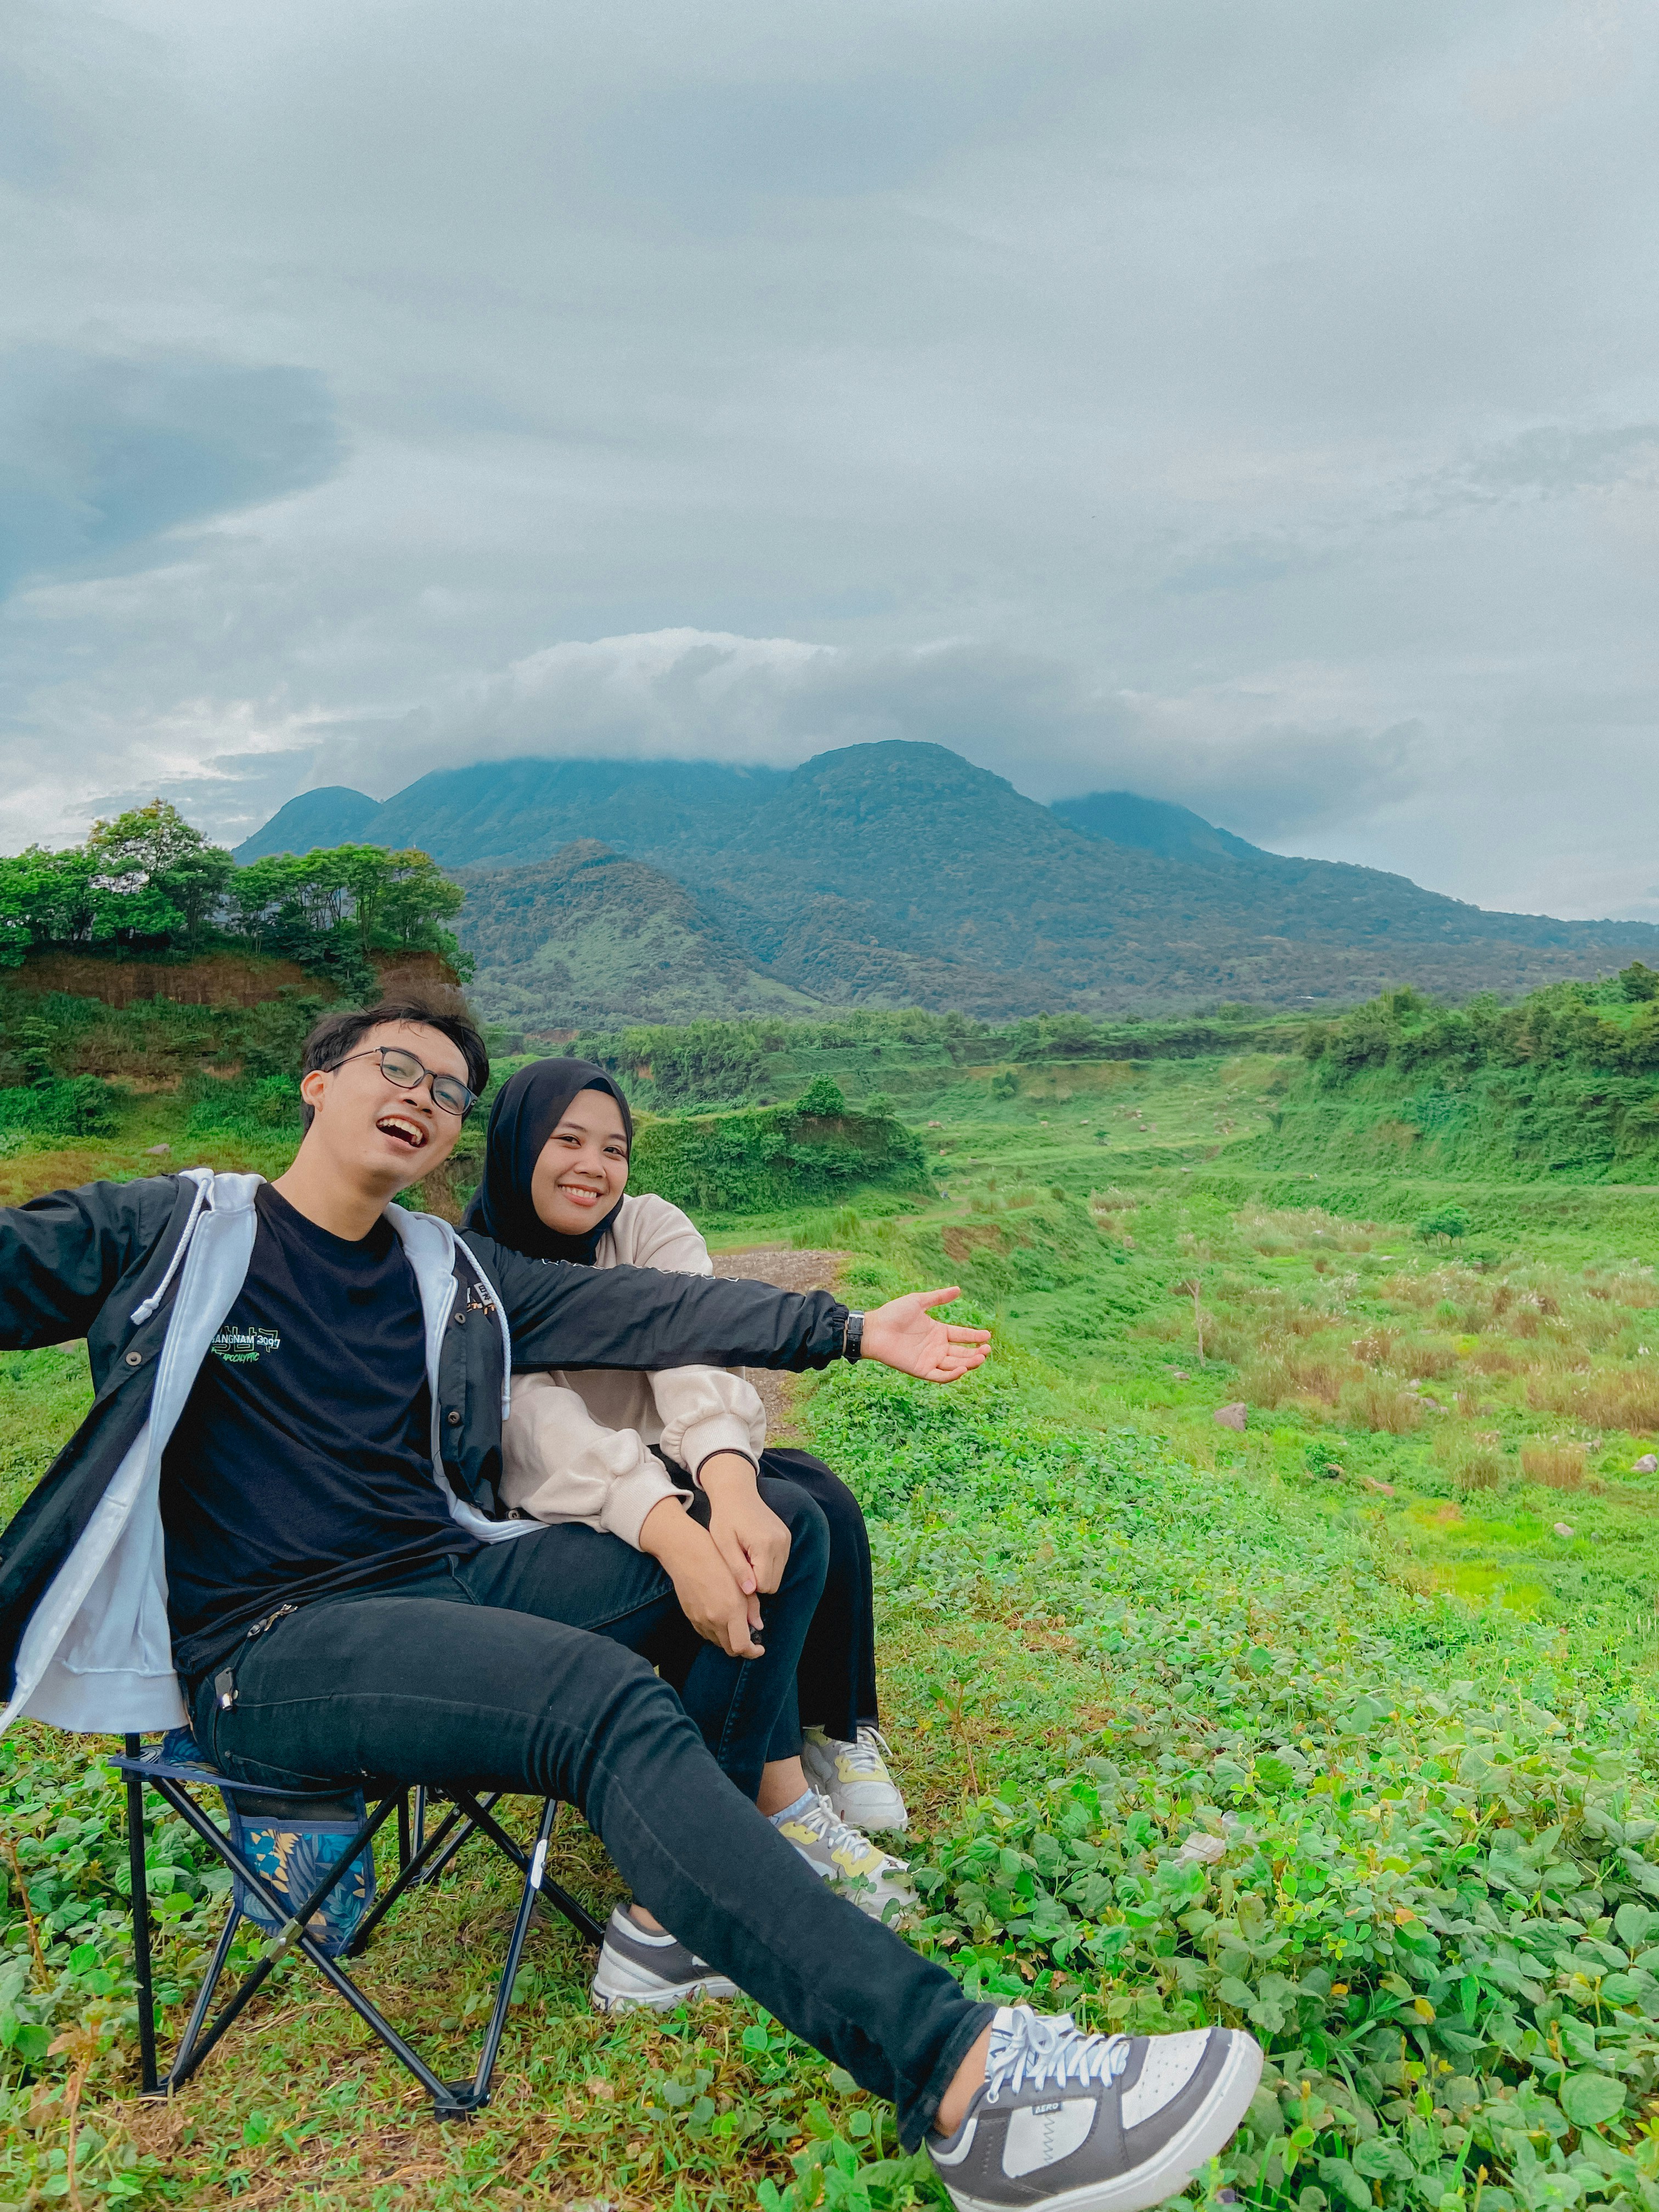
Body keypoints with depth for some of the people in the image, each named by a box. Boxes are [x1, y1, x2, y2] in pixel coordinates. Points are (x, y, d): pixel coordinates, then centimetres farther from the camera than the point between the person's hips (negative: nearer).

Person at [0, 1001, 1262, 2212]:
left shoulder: (453, 1276, 12)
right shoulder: (159, 1237, 0)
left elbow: (652, 1315, 7)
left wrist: (848, 1330, 3)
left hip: (450, 1578, 7)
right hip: (269, 1648, -7)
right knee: (606, 1702, -33)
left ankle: (682, 1917, -6)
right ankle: (960, 2074, -37)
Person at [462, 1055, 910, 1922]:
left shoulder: (651, 1229, -6)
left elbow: (699, 1363, -25)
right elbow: (549, 1434, -30)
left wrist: (733, 1487, -47)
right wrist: (679, 1534, -48)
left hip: (665, 1472, 4)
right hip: (542, 1520, -4)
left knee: (819, 1497, -23)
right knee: (781, 1520, -29)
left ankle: (837, 1738, -7)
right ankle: (785, 1807, -19)